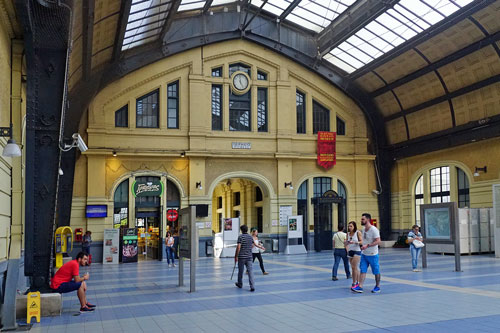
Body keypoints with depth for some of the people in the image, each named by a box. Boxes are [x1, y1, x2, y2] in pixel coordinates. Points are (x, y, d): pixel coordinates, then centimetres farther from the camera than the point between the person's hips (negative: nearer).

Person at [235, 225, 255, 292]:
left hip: (241, 256, -4)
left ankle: (240, 284, 31)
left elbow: (238, 247, -16)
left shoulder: (240, 237, -10)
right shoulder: (250, 237, 7)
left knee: (240, 271, 13)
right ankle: (252, 286, -12)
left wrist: (236, 256, -10)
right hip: (249, 256, 4)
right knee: (250, 271, -2)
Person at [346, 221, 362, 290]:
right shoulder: (348, 233, 8)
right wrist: (346, 242, -9)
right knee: (355, 268, 9)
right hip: (350, 251, 6)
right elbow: (347, 243, 14)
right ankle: (358, 282, 16)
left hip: (357, 251, -6)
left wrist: (355, 242, -23)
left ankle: (354, 283, -6)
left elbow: (361, 242, -8)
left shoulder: (358, 232, -7)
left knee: (354, 267, -11)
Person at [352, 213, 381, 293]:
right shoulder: (364, 229, 8)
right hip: (364, 254, 7)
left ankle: (377, 287, 20)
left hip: (372, 254, -7)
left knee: (376, 272, 6)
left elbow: (378, 241, -23)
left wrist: (367, 245, -27)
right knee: (362, 270, 2)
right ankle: (360, 287, 1)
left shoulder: (374, 230, -18)